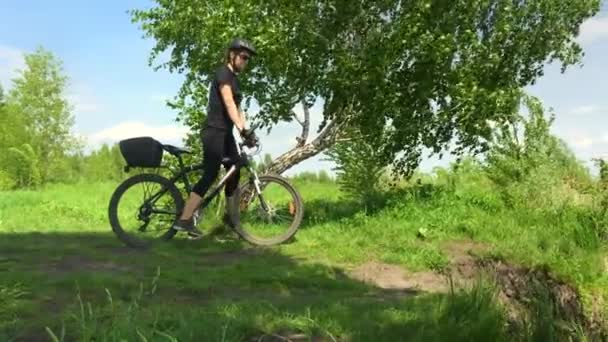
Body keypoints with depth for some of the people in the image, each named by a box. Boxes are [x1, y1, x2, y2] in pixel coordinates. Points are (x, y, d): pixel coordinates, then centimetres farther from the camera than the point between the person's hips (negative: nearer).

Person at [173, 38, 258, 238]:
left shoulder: (234, 79, 20)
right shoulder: (223, 73, -9)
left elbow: (238, 108, 14)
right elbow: (228, 103, -22)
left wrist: (246, 130, 1)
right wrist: (242, 129, -31)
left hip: (225, 133, 10)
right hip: (214, 131, -10)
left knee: (234, 174, 8)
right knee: (210, 175, -15)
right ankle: (184, 220, -16)